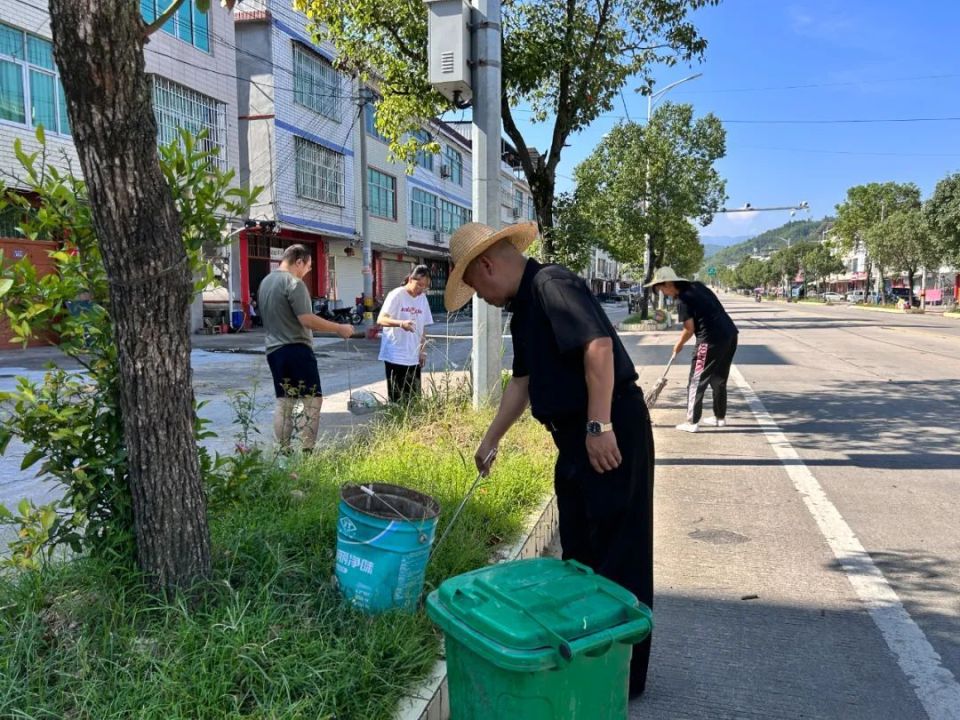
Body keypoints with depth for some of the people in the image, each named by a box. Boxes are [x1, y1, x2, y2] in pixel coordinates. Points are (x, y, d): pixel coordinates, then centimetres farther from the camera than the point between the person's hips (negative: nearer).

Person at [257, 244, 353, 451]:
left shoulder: (265, 282, 15)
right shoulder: (294, 283, -12)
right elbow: (306, 320, -19)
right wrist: (339, 328, -13)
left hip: (274, 350, 8)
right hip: (296, 349, -8)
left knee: (283, 402, 12)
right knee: (313, 399, -1)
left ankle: (283, 451, 13)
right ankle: (307, 450, -4)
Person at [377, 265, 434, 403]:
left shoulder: (423, 298, 10)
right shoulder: (397, 295, -10)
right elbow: (381, 319, -20)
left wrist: (423, 350, 9)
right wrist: (401, 323, -37)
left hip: (414, 357, 6)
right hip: (395, 357, -6)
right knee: (398, 399, -4)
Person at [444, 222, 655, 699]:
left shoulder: (552, 284, -15)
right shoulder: (524, 306, 16)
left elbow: (598, 345, -27)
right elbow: (522, 381, 22)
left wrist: (599, 426, -28)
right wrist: (491, 439, 26)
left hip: (612, 433, -10)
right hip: (576, 438, 11)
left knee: (618, 557, 2)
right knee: (578, 553, 18)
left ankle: (623, 673, 16)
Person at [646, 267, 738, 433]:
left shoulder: (683, 300, -12)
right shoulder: (697, 286, 11)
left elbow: (689, 329, -12)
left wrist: (679, 345, 5)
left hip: (712, 340, -9)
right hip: (729, 334, 9)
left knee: (696, 381, 0)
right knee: (719, 380, 20)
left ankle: (692, 422, 2)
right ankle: (720, 417, 29)